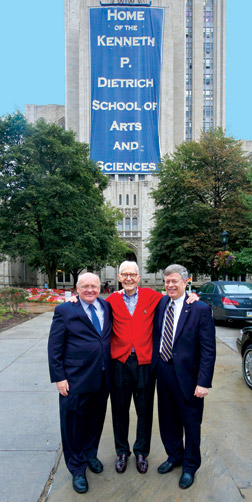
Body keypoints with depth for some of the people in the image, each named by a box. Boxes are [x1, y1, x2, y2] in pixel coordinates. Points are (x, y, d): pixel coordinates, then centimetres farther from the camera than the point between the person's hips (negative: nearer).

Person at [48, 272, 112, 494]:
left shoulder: (107, 307, 4)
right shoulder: (64, 310, -8)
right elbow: (54, 347, -8)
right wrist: (59, 377, -11)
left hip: (103, 378, 4)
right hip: (75, 379, -4)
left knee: (96, 419, 20)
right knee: (74, 422, 11)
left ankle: (90, 454, 47)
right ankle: (77, 468, 33)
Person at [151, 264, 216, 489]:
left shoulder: (200, 309, -15)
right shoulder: (161, 304, 0)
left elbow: (208, 350, -15)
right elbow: (156, 336, 9)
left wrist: (204, 382, -17)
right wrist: (155, 365, -1)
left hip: (186, 375, -4)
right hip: (163, 370, 5)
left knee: (191, 422, 15)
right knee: (168, 419, 21)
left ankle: (190, 466, 39)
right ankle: (174, 456, 46)